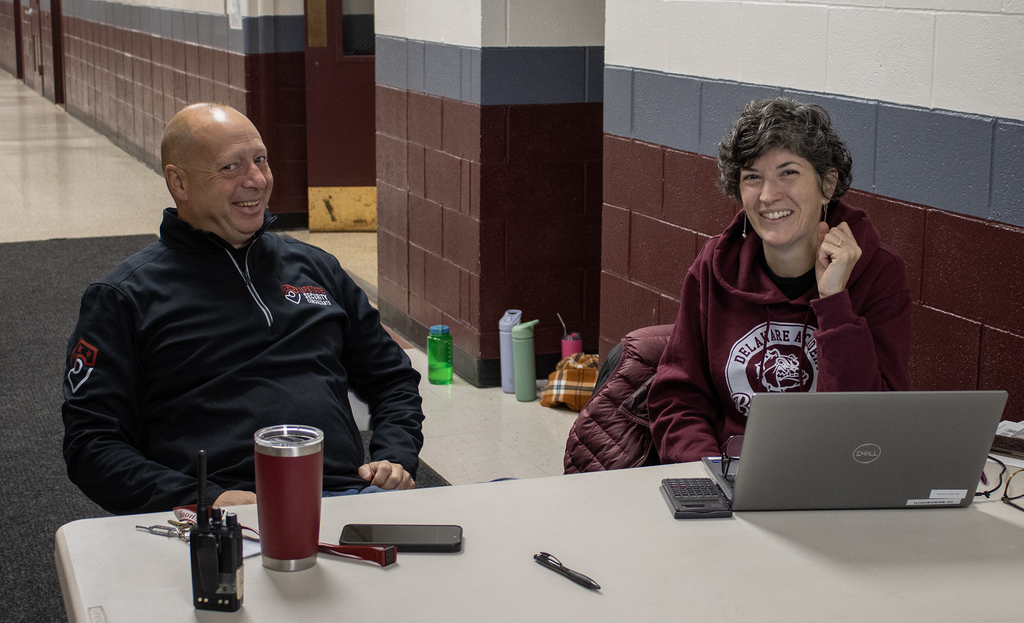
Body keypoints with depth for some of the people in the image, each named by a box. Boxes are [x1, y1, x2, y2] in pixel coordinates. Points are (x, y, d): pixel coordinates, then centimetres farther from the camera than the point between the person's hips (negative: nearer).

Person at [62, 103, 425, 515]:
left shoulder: (315, 269, 24)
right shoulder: (124, 297, 10)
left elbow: (393, 379, 32)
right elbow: (90, 443, 2)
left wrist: (395, 459, 10)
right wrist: (205, 500, -12)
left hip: (346, 492, 3)